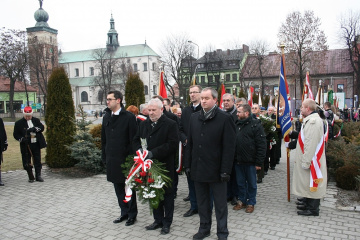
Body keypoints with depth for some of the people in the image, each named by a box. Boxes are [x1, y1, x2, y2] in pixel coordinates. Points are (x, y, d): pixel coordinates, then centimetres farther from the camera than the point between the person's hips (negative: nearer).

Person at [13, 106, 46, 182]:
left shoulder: (36, 120, 9)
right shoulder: (18, 123, 2)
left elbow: (42, 127, -1)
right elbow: (15, 134, 1)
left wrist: (34, 129, -18)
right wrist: (22, 139, -16)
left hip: (36, 144, 2)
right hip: (26, 145, -1)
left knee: (38, 161, 6)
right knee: (27, 162, 3)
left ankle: (38, 176, 16)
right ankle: (31, 177, 15)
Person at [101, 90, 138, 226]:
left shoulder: (129, 117, -10)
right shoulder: (106, 117, 9)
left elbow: (133, 139, -11)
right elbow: (104, 139, 13)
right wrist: (104, 157, 10)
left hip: (125, 158, -6)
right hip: (112, 159, 6)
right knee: (118, 187, 14)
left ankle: (132, 214, 21)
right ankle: (124, 212, 29)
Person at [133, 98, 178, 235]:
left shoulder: (170, 124, -9)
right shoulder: (144, 124, 11)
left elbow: (172, 144, -18)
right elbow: (136, 140, 15)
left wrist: (153, 153, -22)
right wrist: (140, 150, -7)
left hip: (165, 165, -5)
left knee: (167, 194, 9)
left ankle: (167, 222, 24)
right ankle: (158, 220, 30)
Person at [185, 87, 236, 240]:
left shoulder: (225, 118, -8)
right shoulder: (194, 117, 7)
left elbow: (229, 147, -10)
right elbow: (190, 143, 9)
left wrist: (225, 170, -14)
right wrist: (188, 165, 5)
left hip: (216, 170, -4)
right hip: (198, 168, 4)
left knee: (220, 203, 10)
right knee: (202, 202, 16)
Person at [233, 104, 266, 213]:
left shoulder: (256, 125, -9)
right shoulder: (237, 125, 8)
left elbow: (262, 145, -12)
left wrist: (259, 162, -15)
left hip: (250, 161, -5)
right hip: (238, 161, 5)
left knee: (251, 184, 10)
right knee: (240, 183, 15)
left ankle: (251, 203, 24)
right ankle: (242, 201, 30)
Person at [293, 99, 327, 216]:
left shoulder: (313, 121, -22)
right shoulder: (310, 120, 13)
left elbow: (311, 144, -26)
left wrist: (306, 161, -24)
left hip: (311, 159, -10)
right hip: (308, 160, 10)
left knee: (311, 183, 0)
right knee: (308, 183, 20)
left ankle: (313, 209, 10)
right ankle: (308, 202, 33)